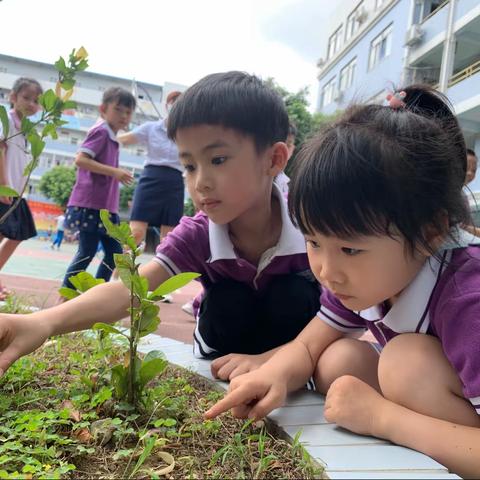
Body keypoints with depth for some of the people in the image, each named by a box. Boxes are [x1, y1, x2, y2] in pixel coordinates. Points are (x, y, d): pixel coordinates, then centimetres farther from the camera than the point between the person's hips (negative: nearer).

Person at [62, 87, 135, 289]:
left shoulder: (112, 137, 17)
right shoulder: (101, 131, -10)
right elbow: (80, 160, -21)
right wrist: (114, 171, -23)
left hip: (104, 206, 9)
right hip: (90, 204, -9)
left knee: (114, 252, 9)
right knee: (87, 252, -4)